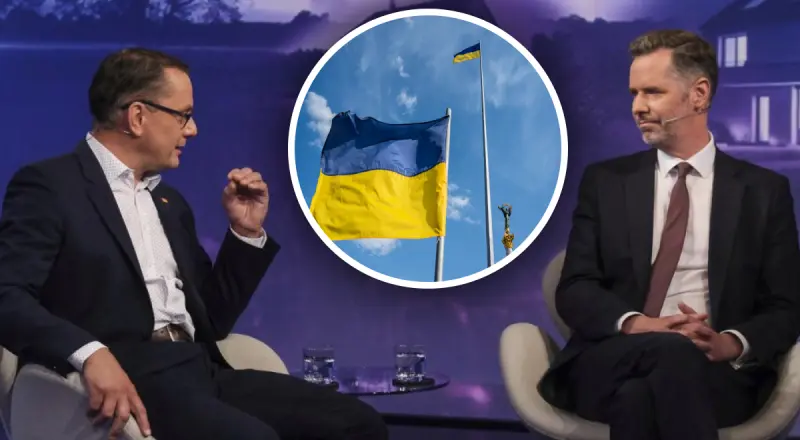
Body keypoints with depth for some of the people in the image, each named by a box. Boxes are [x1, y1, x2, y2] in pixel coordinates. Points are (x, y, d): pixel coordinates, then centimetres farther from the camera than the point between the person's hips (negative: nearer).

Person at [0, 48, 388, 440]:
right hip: (125, 381, -7)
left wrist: (246, 232, 12)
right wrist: (90, 353, -30)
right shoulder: (49, 186, -1)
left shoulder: (169, 202, 23)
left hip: (202, 371, 7)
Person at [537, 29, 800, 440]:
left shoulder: (764, 190, 11)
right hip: (609, 365, 1)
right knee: (674, 352, -36)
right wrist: (634, 324, -16)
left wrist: (731, 344, -15)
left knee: (637, 398, -36)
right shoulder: (604, 180, 14)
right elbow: (574, 289, 5)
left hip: (716, 372, 0)